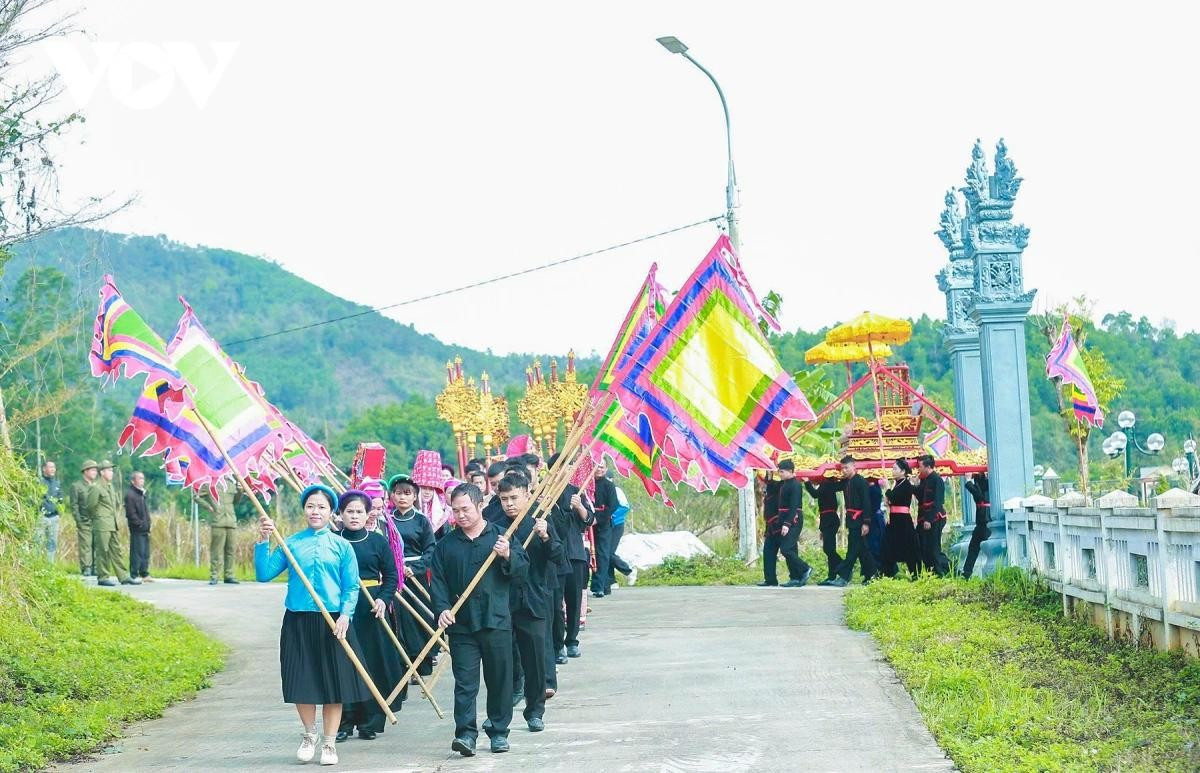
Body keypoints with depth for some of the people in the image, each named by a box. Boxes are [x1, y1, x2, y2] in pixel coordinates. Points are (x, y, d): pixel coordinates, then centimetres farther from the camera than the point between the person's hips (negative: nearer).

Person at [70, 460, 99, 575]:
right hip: (84, 522, -4)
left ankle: (95, 568, 6)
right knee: (85, 546, -6)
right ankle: (86, 569, -3)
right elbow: (74, 505, -1)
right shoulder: (76, 486, 3)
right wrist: (78, 521, -9)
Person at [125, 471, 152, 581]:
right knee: (137, 552, -7)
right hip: (137, 530, -9)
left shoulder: (142, 494, 18)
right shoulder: (130, 495, -11)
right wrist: (140, 524, -15)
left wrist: (148, 525, 14)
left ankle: (144, 574, 17)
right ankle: (134, 575, -2)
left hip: (144, 530, 9)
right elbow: (131, 514, -16)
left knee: (145, 553, 11)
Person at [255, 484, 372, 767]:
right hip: (297, 621, 0)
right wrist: (263, 541, -11)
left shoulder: (341, 546, 2)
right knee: (302, 681, 4)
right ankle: (309, 735, 28)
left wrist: (345, 614, -12)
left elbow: (352, 587, 1)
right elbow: (264, 574, -3)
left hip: (333, 622, 0)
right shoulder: (291, 543, 4)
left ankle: (329, 744, 17)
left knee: (334, 682, 4)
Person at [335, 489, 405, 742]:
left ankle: (370, 722, 9)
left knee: (373, 663, 0)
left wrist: (383, 599, -7)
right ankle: (343, 722, 5)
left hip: (371, 609, 1)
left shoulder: (378, 541, 6)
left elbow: (392, 576, 8)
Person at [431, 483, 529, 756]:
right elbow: (438, 581, 5)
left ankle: (499, 731, 18)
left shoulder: (500, 536, 4)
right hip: (461, 624, 0)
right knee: (465, 681, -6)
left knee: (499, 680, 7)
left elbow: (522, 571, 1)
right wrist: (442, 609, -11)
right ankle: (466, 733, -9)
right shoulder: (446, 544, 8)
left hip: (496, 621, 0)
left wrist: (508, 556, -18)